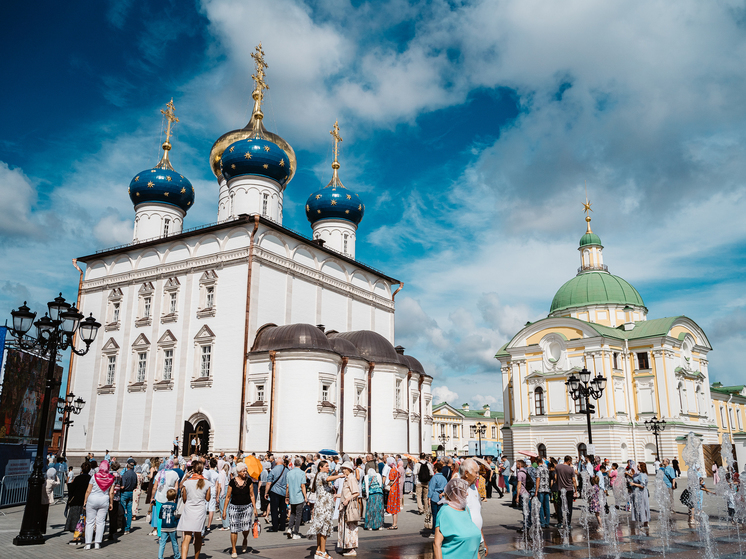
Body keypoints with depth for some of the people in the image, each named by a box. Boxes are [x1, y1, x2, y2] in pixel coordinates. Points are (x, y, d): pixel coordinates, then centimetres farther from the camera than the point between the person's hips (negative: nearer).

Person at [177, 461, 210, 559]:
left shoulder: (186, 483, -6)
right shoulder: (206, 483, -2)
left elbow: (184, 499, 2)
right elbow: (207, 499, 7)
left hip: (189, 510, -2)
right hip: (201, 511, 2)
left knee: (187, 537, -6)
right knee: (198, 536, 18)